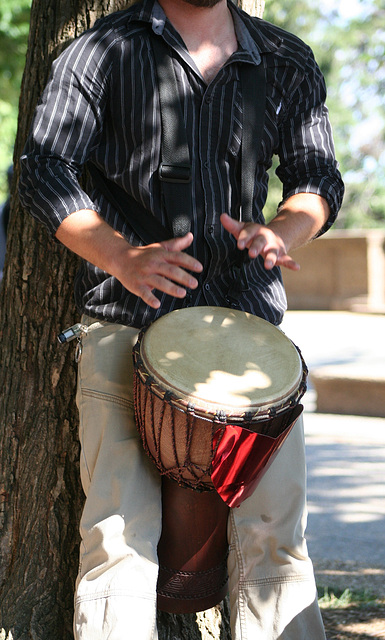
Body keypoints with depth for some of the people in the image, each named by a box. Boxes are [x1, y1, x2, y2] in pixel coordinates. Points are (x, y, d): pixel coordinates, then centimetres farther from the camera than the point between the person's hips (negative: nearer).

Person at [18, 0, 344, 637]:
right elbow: (46, 171, -3)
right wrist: (124, 258, -19)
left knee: (274, 528, -1)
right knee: (120, 531, -9)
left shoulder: (288, 64, 13)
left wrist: (283, 232, -7)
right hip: (129, 318, -3)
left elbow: (318, 177, 17)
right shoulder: (101, 51, 2)